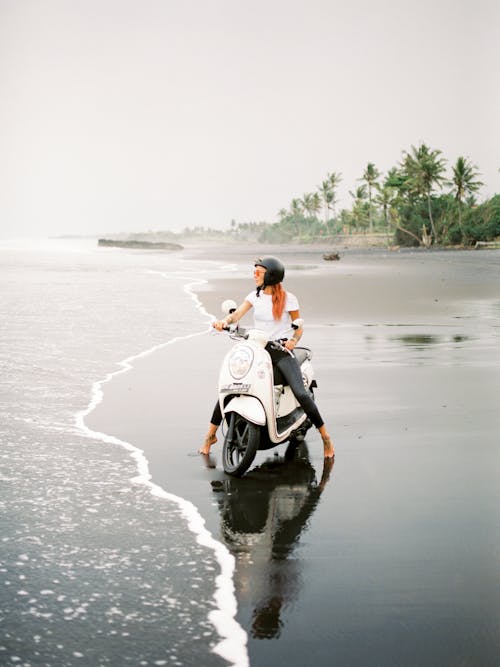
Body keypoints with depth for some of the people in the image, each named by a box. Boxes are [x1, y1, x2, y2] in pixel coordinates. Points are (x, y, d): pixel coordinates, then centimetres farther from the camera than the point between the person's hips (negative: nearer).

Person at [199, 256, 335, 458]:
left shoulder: (288, 298, -2)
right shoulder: (255, 296, 7)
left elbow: (298, 327, 4)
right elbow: (237, 314, -6)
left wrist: (293, 340, -18)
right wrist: (224, 321, -29)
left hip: (281, 350, -4)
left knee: (301, 393, -20)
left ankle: (325, 437, -5)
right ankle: (211, 435, 8)